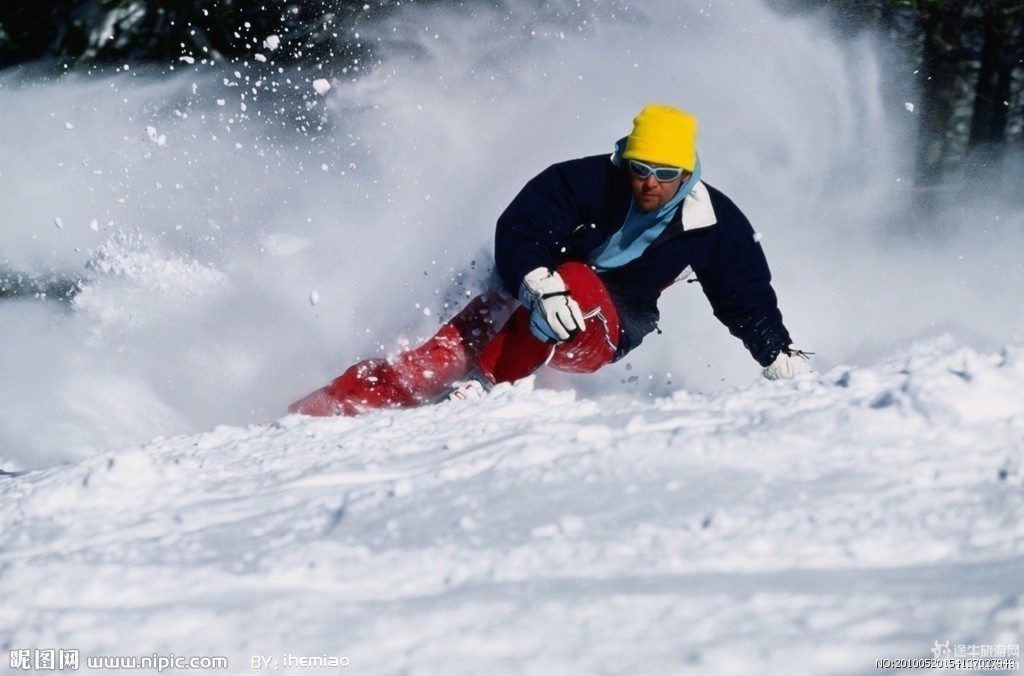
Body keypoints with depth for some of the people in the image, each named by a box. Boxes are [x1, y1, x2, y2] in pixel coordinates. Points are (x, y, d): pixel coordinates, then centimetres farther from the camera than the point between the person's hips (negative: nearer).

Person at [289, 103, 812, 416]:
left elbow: (749, 302, 1)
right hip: (530, 302, 0)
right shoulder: (587, 182, -17)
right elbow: (518, 232, -24)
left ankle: (484, 386, -34)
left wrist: (784, 361, -8)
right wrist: (541, 285, -42)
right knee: (433, 363, -19)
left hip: (602, 335, 0)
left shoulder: (714, 227, -11)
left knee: (580, 283, -36)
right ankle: (308, 416, -20)